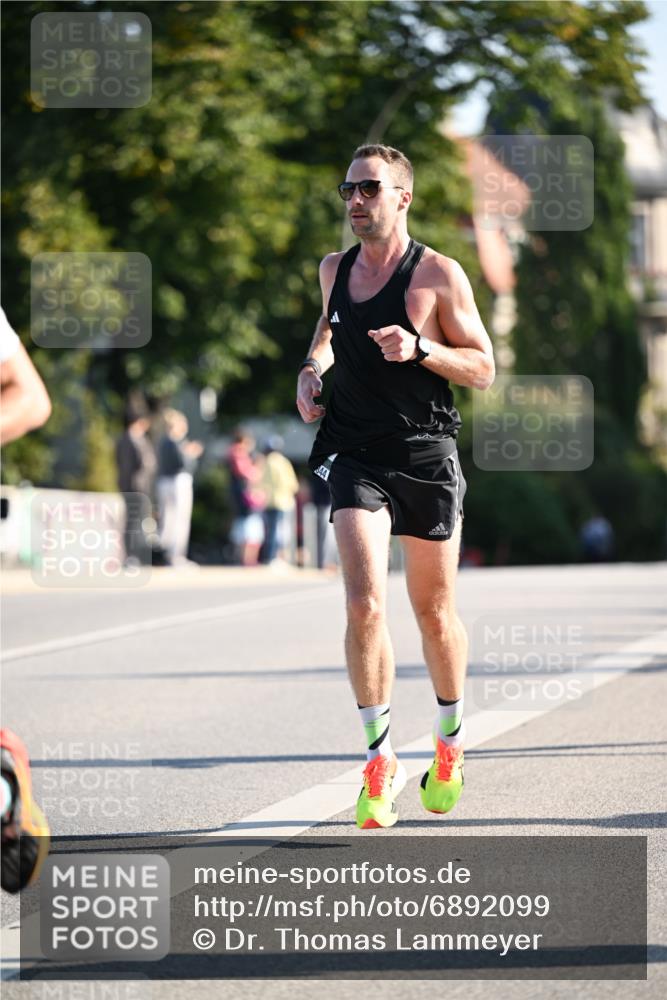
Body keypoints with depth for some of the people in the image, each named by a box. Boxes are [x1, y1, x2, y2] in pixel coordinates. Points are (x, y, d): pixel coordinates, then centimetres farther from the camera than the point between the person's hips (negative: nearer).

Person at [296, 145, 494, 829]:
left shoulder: (439, 275, -4)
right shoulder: (335, 269, 9)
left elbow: (483, 369, -2)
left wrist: (420, 348, -18)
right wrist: (313, 366, 11)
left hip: (426, 457, -2)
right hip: (355, 457, 2)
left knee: (434, 613, 9)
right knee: (364, 604, -16)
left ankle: (450, 742, 32)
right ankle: (379, 761, -8)